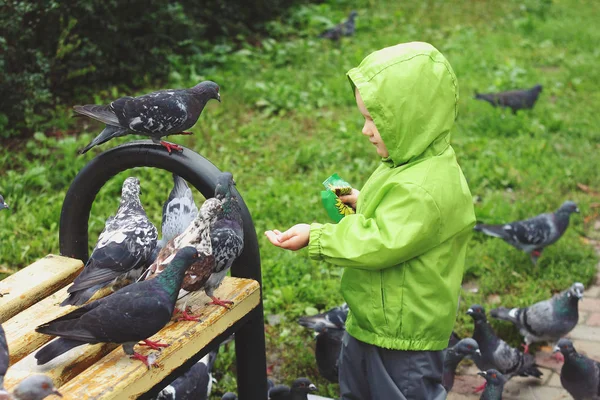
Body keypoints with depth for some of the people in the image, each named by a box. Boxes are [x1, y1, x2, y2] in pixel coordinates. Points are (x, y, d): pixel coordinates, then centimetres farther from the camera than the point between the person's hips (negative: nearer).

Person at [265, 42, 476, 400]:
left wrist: (315, 237, -23)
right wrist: (363, 204, 3)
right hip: (369, 321, 10)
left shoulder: (425, 189, -29)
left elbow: (380, 243, -29)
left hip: (403, 334, -10)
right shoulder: (414, 166, 3)